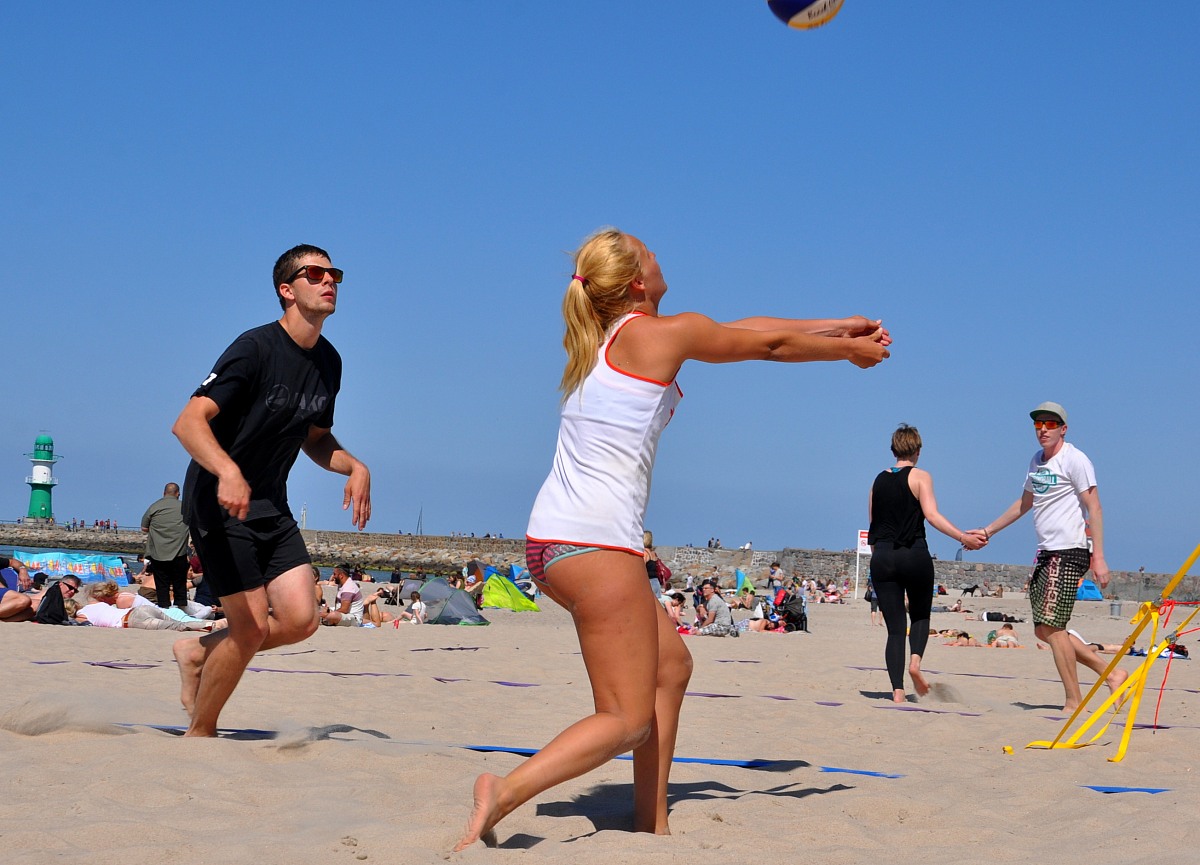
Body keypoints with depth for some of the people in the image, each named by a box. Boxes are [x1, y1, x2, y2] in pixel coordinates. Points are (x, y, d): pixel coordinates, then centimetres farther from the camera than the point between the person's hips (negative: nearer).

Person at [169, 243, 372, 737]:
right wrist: (228, 471, -44)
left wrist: (355, 467, -1)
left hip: (271, 506, 7)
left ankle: (197, 653, 21)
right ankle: (199, 735, 12)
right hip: (219, 502, -7)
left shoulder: (328, 362, 6)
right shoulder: (257, 349, -18)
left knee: (300, 619, -5)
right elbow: (188, 422, -26)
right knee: (253, 627, -10)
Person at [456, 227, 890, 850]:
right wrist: (851, 350, 26)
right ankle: (507, 790, -22)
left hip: (550, 538, 9)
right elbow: (770, 344, 8)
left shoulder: (603, 337, 19)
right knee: (628, 719, -5)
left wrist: (838, 326, 33)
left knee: (671, 666, 19)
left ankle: (651, 824, 19)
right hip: (595, 540, -9)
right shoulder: (663, 333, -5)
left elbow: (743, 328, 25)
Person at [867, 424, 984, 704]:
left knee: (894, 628, 5)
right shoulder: (920, 476, 1)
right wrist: (963, 537, -15)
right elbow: (932, 515, -13)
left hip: (882, 557, 3)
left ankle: (897, 691, -7)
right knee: (920, 615, 19)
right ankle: (915, 660, -10)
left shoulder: (879, 480, 14)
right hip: (914, 555, -3)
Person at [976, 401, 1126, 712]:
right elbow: (1024, 504, 31)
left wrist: (1098, 557, -19)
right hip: (1046, 552, 9)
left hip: (1070, 552, -9)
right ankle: (1111, 673, 16)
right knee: (1044, 630, 8)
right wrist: (987, 531, 32)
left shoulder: (1075, 460, -8)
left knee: (1051, 626, -14)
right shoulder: (1037, 461, 17)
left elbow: (1094, 508, -12)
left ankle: (1074, 702, -7)